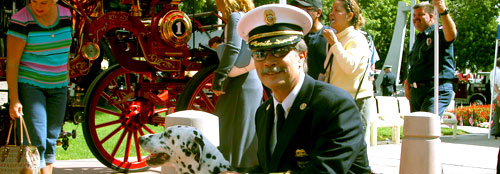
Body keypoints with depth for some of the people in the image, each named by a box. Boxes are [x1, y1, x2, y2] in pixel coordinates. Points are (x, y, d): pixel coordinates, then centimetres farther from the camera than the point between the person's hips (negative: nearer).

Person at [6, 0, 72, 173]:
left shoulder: (65, 14, 2)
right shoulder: (21, 20, -14)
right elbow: (12, 63, -14)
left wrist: (67, 78, 17)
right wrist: (14, 99, -18)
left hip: (58, 87, 5)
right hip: (30, 86, -5)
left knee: (51, 140, 9)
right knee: (36, 143, -11)